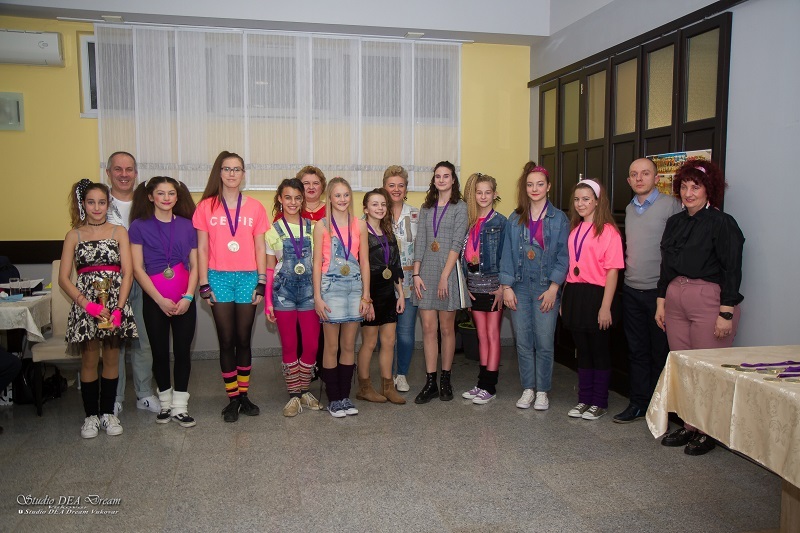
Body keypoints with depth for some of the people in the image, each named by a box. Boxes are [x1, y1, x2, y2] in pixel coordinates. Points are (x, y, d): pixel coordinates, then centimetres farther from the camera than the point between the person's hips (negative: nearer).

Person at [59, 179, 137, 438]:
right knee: (89, 360, 5)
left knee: (111, 359, 8)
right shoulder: (74, 235, 5)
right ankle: (91, 415, 17)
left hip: (115, 302, 0)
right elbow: (63, 278, 0)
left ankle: (108, 412, 19)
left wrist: (118, 308, -11)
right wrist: (88, 305, -12)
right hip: (85, 303, 0)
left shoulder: (119, 232, 4)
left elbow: (128, 273, -2)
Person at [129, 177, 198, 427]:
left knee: (183, 351, 2)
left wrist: (188, 296, -8)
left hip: (184, 301, 1)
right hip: (154, 300, -1)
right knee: (160, 352, 8)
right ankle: (165, 402, 24)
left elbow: (194, 266, 5)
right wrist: (160, 300, -11)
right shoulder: (139, 226, 0)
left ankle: (180, 406, 12)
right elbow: (137, 268, -5)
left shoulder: (187, 226, 6)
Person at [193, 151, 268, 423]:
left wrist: (261, 283, 1)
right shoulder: (206, 207, 2)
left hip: (247, 278, 1)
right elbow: (202, 249, 2)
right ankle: (232, 398, 14)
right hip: (219, 278, 0)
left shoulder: (255, 207, 4)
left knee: (244, 340, 6)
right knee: (226, 341, 4)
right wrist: (204, 285, -2)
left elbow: (260, 248, 5)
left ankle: (244, 395, 18)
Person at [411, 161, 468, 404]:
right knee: (428, 327, 1)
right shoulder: (426, 208, 14)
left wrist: (444, 276, -15)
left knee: (446, 328, 5)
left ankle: (445, 380, 17)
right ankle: (430, 383, 6)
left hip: (448, 272, -3)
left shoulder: (460, 207, 0)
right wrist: (416, 274, -1)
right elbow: (420, 242, 9)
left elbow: (457, 243, -8)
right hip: (426, 272, 4)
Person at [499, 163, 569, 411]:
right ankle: (528, 389, 18)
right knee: (523, 341, 5)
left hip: (546, 288, -2)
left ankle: (542, 391, 13)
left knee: (544, 342, -1)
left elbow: (563, 256, -1)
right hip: (519, 288, 2)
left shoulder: (559, 218, 3)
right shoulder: (515, 219, 9)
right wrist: (506, 286, -1)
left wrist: (553, 288, -9)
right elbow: (507, 254, 7)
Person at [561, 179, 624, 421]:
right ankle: (584, 400, 24)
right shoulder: (574, 230, 12)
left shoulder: (608, 231, -9)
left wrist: (605, 307, -17)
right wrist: (564, 300, 10)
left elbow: (613, 271, -13)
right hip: (573, 295, 6)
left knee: (600, 351, 6)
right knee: (583, 351, 14)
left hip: (595, 295, -6)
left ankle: (599, 402, 17)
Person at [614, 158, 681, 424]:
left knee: (661, 352, 4)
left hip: (659, 290, -6)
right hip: (631, 290, 6)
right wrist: (628, 274, 14)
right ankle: (638, 403, 21)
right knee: (636, 350, 11)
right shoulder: (629, 209, 13)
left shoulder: (671, 205, -7)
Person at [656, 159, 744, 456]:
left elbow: (732, 270, -10)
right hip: (675, 299, 7)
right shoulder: (675, 222, 14)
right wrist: (661, 301, 13)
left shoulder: (721, 223, -6)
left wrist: (726, 313, -15)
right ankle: (689, 426, 22)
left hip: (709, 299, -6)